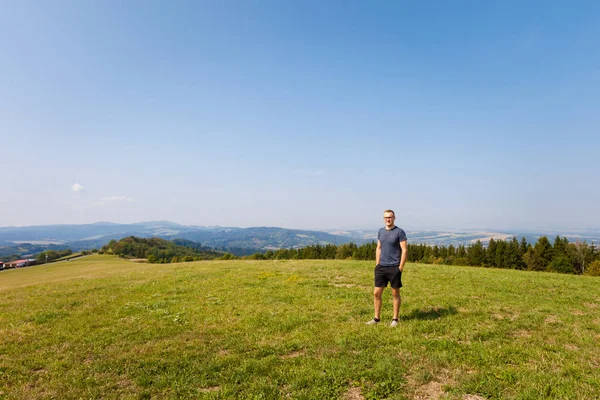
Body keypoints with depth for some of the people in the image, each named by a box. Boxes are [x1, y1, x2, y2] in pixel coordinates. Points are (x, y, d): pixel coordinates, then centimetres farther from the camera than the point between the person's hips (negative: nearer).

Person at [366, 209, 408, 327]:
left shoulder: (399, 232, -6)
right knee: (376, 293, 6)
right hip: (381, 267, 5)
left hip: (394, 268, -5)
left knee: (395, 293, 7)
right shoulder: (380, 231, 10)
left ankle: (395, 319, 20)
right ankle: (376, 318, 18)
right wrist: (377, 265, 10)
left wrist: (401, 267, -12)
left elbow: (404, 250, -8)